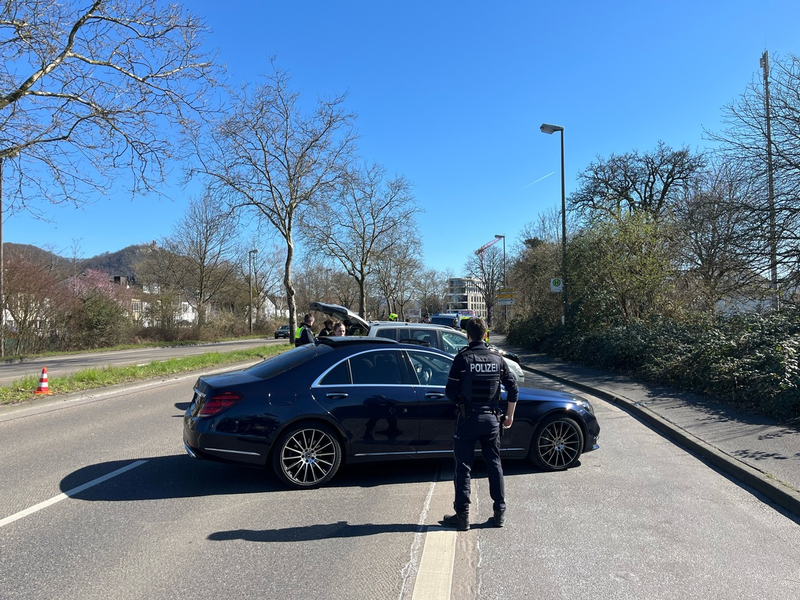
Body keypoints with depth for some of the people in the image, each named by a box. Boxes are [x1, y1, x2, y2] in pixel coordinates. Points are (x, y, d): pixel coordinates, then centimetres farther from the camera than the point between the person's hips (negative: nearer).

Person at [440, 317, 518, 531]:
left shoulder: (462, 358, -11)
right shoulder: (497, 359, 1)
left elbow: (451, 393, -12)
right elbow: (513, 389, 4)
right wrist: (510, 416, 15)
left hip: (467, 419, -4)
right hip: (491, 419, 4)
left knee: (463, 467, 4)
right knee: (494, 465, 14)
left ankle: (462, 515, 9)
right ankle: (500, 513, 21)